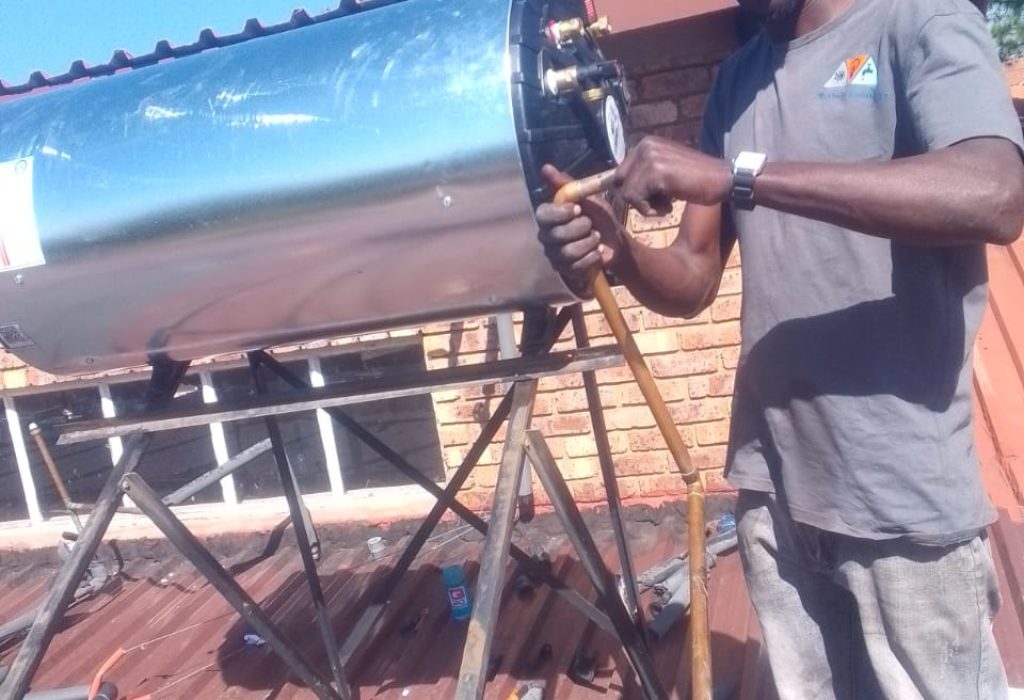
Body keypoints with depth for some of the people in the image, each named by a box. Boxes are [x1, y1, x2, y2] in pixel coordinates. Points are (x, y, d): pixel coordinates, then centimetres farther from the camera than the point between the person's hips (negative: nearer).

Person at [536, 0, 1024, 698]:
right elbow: (694, 279, 10)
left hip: (904, 496, -5)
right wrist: (618, 252, -11)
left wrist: (738, 175, -26)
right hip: (773, 487, 5)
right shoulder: (736, 80, 13)